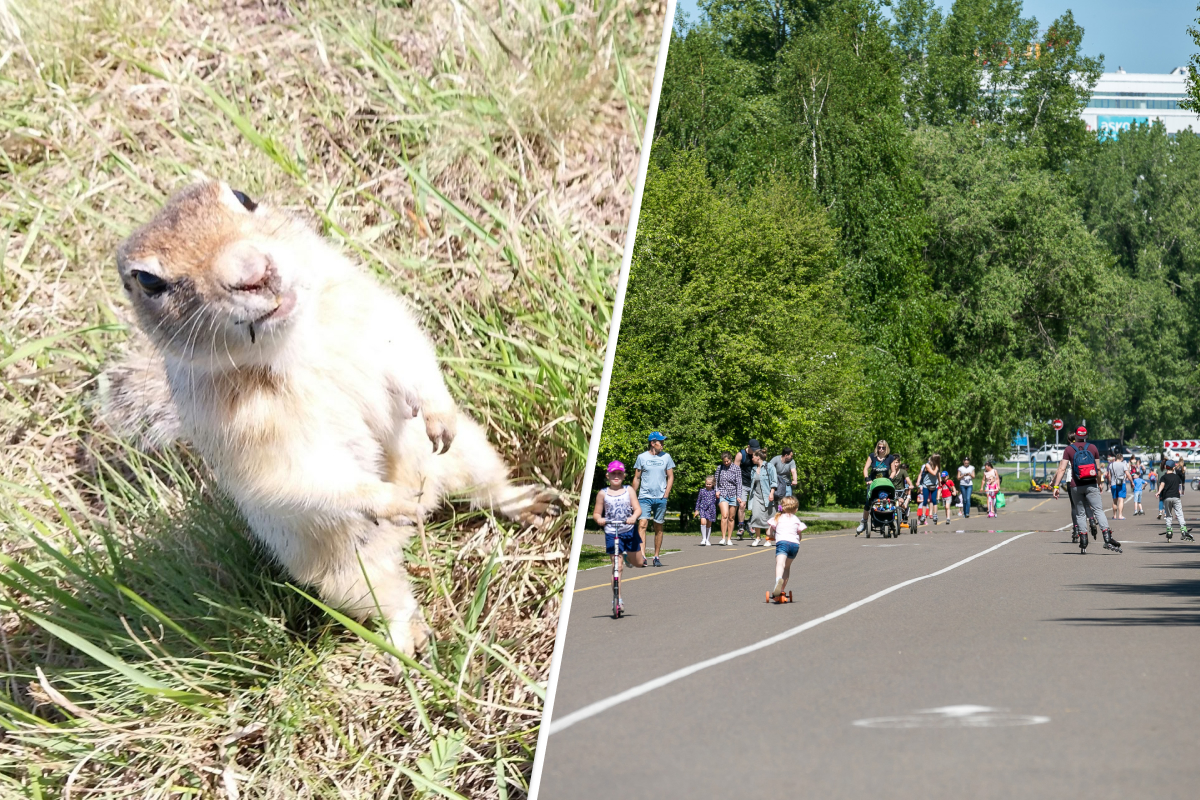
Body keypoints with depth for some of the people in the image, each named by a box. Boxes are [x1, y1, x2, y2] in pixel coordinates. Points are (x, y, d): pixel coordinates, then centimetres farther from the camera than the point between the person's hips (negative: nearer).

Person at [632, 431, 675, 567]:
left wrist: (666, 493, -1)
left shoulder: (666, 457, 8)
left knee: (658, 528, 7)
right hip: (645, 497, -2)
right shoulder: (642, 457, 3)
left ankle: (656, 557, 17)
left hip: (661, 498, 2)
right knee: (642, 524, -16)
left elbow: (670, 476, 12)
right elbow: (636, 478, 8)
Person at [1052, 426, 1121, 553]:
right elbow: (1098, 469, 7)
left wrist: (1056, 486, -8)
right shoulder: (1092, 448, 6)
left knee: (1080, 513, 10)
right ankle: (1107, 537, -19)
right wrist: (1099, 483, 20)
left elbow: (1062, 469, -6)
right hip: (1091, 485, 0)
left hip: (1076, 486, 0)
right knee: (1098, 510, -4)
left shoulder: (1069, 449, 2)